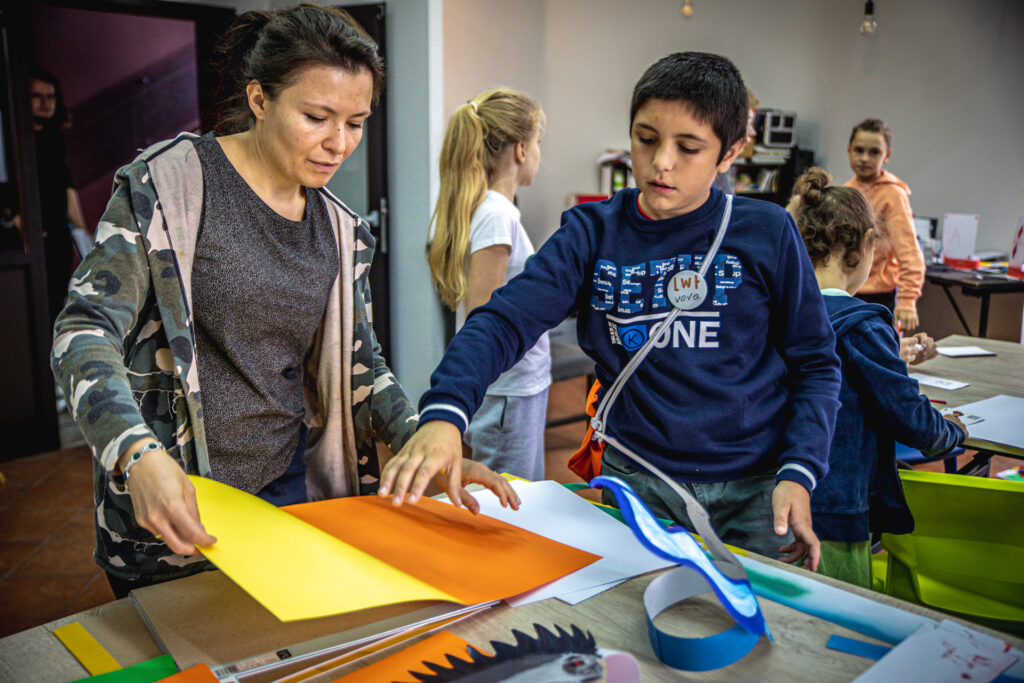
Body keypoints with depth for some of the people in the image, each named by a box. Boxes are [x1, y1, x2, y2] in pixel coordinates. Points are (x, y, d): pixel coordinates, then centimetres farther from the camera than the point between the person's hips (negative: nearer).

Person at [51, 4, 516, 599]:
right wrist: (139, 455, -34)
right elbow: (86, 331, -16)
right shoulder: (168, 186, -12)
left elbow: (361, 366, 7)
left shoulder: (341, 230, 4)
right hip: (172, 509, -4)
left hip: (293, 485, 5)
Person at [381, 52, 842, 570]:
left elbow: (816, 362, 2)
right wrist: (444, 413, -31)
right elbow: (505, 321, -14)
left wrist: (798, 474, -10)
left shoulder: (766, 233, -4)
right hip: (637, 482, 1)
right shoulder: (593, 233, -3)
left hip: (755, 489, 0)